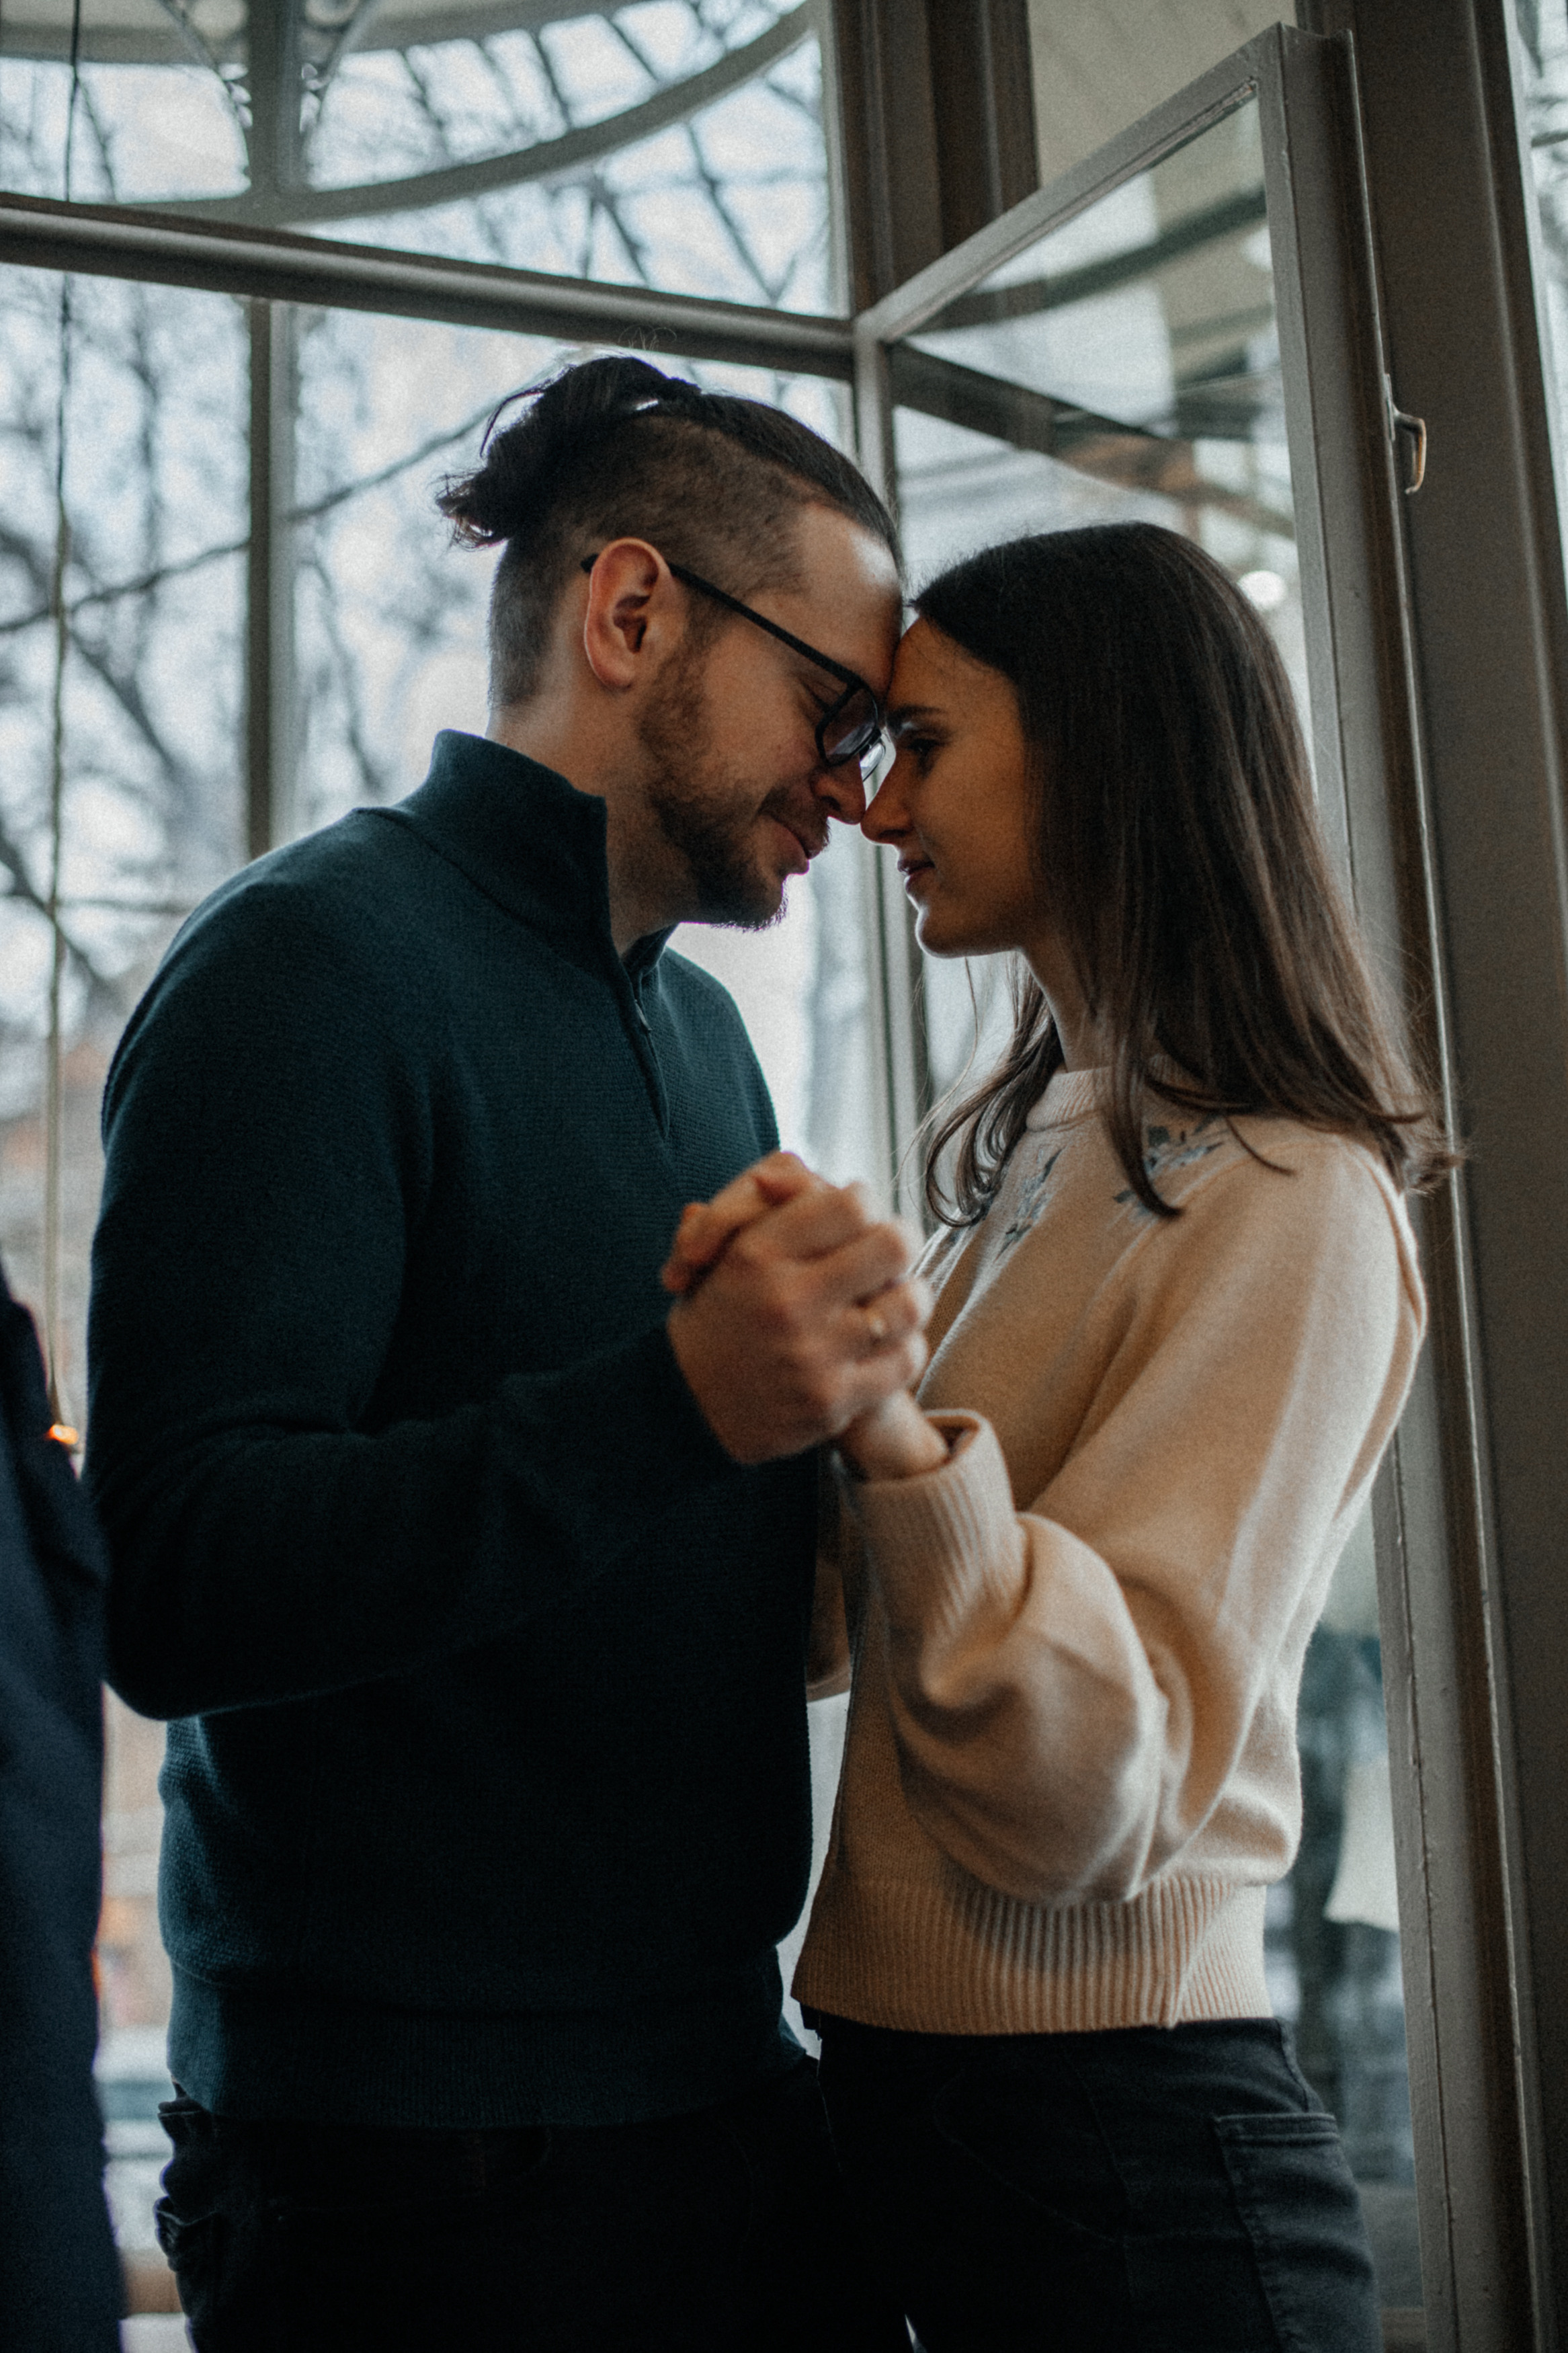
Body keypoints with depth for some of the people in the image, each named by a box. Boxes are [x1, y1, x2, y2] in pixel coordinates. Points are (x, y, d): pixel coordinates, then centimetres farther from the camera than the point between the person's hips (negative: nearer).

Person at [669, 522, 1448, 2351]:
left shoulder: (1287, 1203, -16)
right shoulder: (1047, 1156, 10)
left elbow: (1095, 1799, -24)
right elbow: (855, 1630, 12)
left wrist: (891, 1427, -36)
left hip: (1117, 2155, -8)